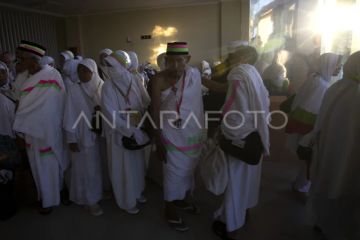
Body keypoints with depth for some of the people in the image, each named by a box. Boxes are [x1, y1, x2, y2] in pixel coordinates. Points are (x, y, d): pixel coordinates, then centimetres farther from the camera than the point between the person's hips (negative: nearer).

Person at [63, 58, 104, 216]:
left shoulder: (102, 87, -1)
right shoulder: (74, 90, -9)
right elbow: (70, 116, -7)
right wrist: (71, 139, -9)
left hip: (101, 133, 3)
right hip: (83, 135, -3)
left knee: (101, 165, 12)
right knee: (87, 168, 6)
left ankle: (102, 191, 34)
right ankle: (90, 200, 22)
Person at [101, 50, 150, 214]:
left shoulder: (132, 81, -3)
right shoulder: (108, 87, -18)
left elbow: (143, 105, 5)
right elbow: (112, 116, -21)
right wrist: (131, 131, -23)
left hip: (137, 131, 5)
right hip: (120, 134, -5)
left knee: (137, 164, 19)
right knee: (124, 167, 10)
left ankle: (137, 192, 43)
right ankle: (127, 201, 31)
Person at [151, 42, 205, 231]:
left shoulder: (195, 74, -6)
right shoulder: (159, 80, -17)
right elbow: (155, 111, -14)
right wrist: (158, 141, -13)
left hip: (194, 134, 5)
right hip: (173, 136, -5)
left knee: (188, 170, 22)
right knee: (174, 173, 9)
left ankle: (183, 200, 48)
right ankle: (170, 211, 33)